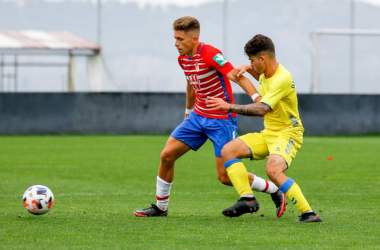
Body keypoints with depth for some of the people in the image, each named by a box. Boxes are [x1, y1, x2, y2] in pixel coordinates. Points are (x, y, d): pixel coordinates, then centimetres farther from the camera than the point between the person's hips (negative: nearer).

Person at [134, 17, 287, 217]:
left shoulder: (210, 54, -22)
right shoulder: (182, 59, 4)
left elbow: (236, 77, -31)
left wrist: (257, 98, -44)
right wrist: (188, 110, 34)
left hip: (222, 120, -8)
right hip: (198, 116, 8)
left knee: (225, 176, -9)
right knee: (167, 155, 0)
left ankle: (276, 192, 9)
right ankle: (160, 207, 16)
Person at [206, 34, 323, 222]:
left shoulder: (282, 78, -23)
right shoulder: (266, 74, 6)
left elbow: (262, 109, -31)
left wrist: (229, 107, -28)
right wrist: (249, 70, 16)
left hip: (287, 134, -10)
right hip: (268, 134, 10)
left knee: (273, 170, -34)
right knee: (228, 150, -4)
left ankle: (308, 213, -26)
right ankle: (247, 198, -14)